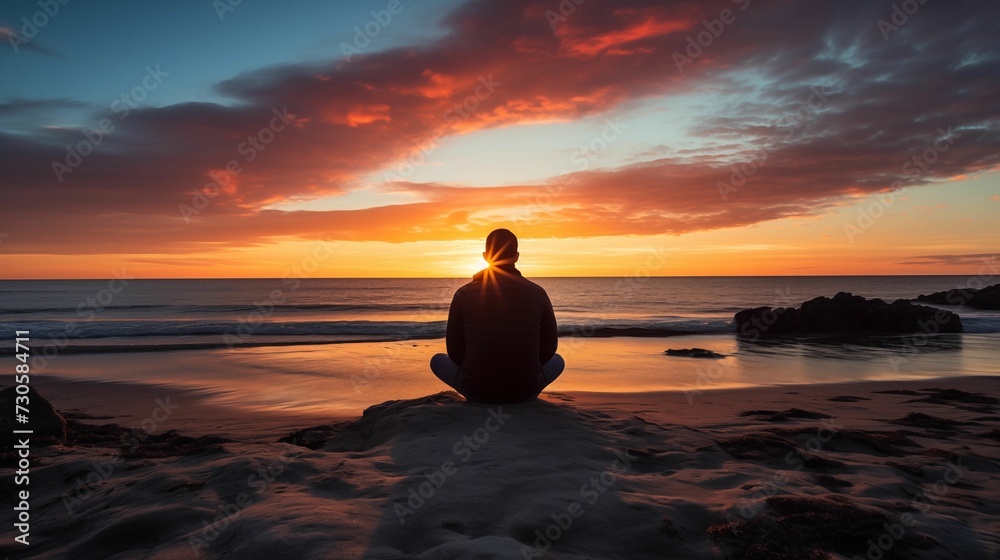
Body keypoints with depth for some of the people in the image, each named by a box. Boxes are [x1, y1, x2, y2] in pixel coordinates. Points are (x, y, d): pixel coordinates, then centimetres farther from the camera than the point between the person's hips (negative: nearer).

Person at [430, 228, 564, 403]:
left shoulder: (464, 294, -3)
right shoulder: (537, 293, -1)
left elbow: (455, 351, 3)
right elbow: (549, 347, 7)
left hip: (476, 390, -1)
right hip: (525, 390, 1)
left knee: (438, 360, 28)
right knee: (557, 361, 32)